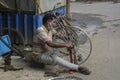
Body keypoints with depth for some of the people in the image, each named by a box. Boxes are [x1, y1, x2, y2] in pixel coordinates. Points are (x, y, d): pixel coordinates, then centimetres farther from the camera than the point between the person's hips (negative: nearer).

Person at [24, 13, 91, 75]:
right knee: (55, 58, -33)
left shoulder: (50, 29, 3)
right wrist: (65, 45, -31)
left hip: (47, 53, 11)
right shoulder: (40, 30, -25)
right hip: (40, 55, -11)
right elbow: (50, 44, -33)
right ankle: (77, 68, -38)